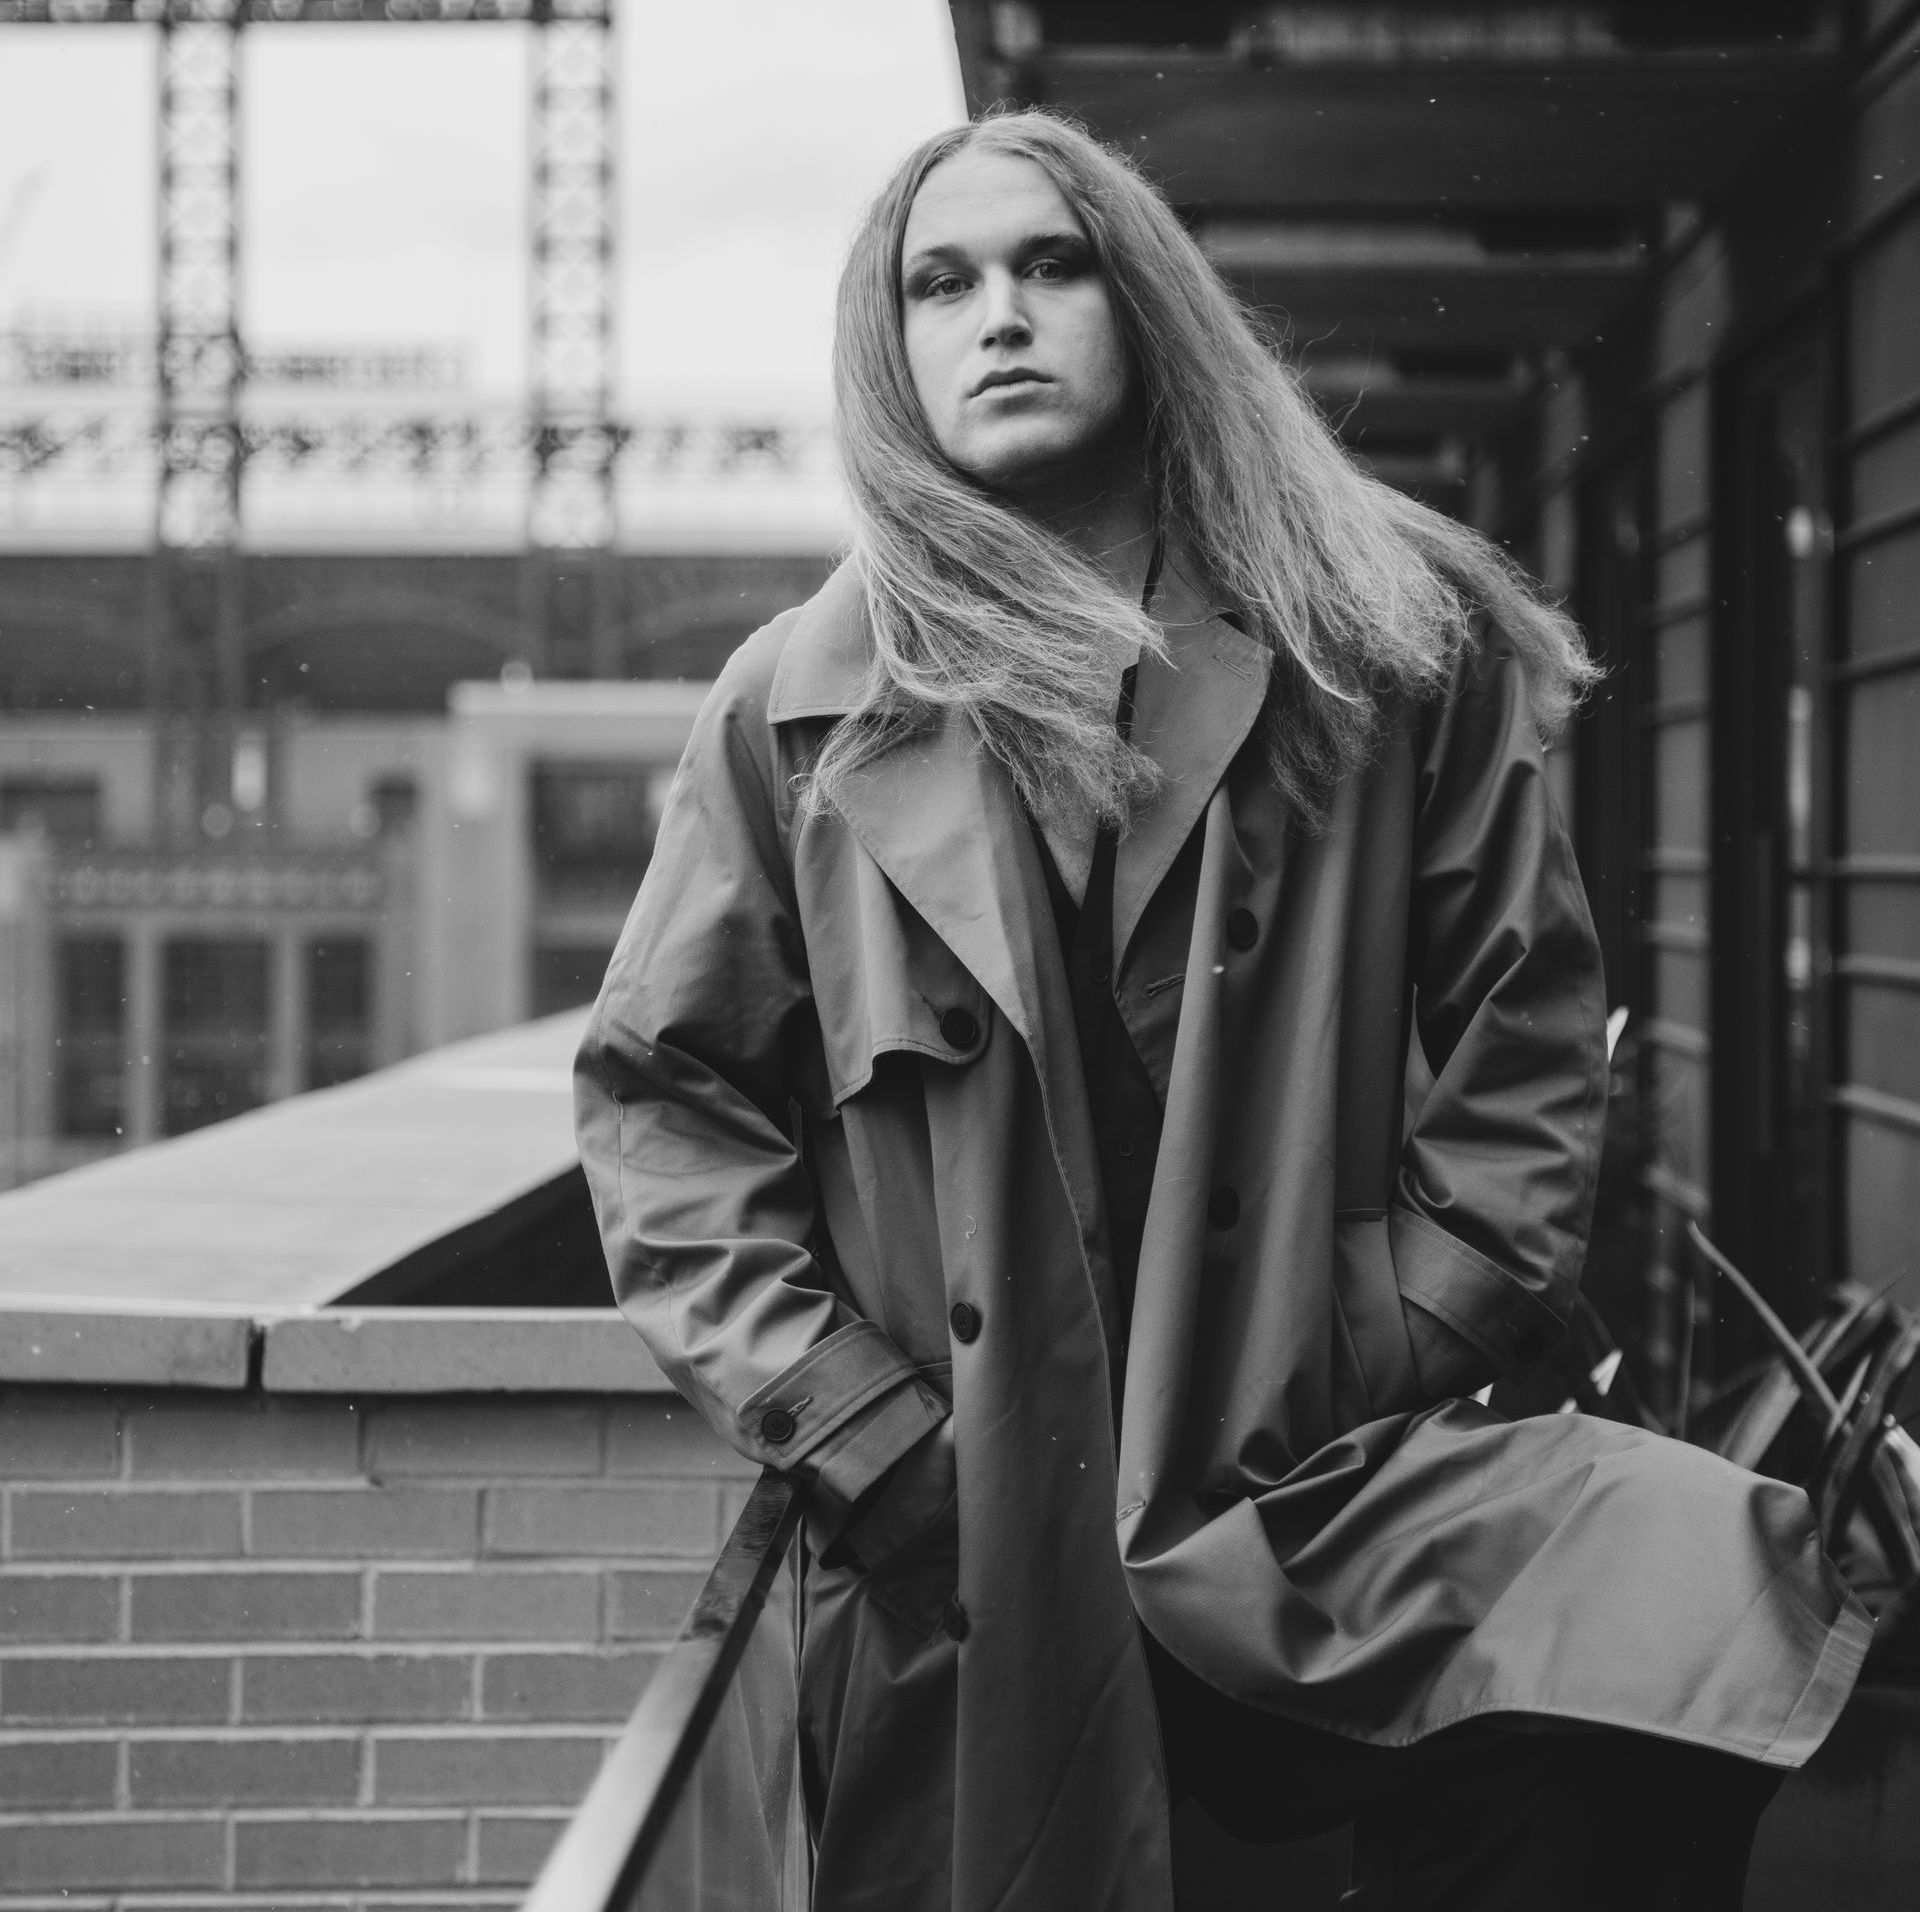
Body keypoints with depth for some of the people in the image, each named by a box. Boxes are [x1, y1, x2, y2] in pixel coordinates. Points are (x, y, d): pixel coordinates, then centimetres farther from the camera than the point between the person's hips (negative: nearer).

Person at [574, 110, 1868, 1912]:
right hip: (962, 1540, 1)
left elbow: (1522, 1030, 7)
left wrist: (1409, 1346, -3)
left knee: (1704, 1586, -24)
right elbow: (657, 1093, 5)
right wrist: (852, 1425, -4)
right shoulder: (802, 705, 3)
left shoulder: (1387, 646, 3)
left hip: (1315, 1487, 0)